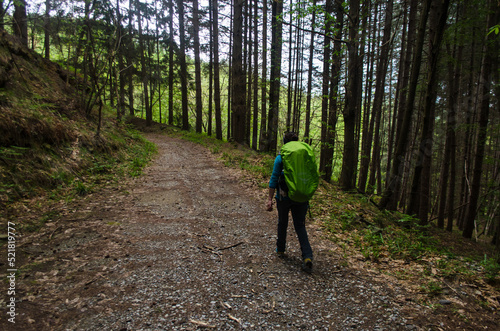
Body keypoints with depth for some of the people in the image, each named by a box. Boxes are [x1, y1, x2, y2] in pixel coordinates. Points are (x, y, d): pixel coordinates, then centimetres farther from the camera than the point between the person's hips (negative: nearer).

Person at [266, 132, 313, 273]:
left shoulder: (280, 158, -9)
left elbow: (274, 179, -12)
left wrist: (270, 199, -8)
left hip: (284, 197, -2)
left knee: (282, 223, 19)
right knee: (300, 226, 9)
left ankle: (280, 249, 37)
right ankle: (307, 257, -4)